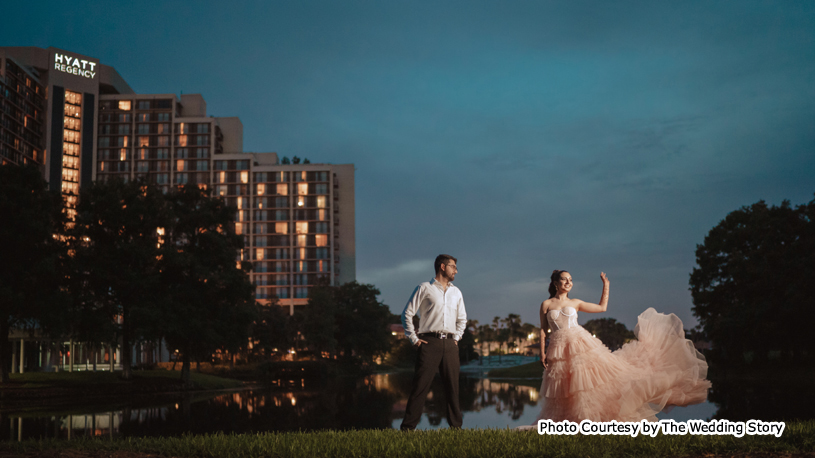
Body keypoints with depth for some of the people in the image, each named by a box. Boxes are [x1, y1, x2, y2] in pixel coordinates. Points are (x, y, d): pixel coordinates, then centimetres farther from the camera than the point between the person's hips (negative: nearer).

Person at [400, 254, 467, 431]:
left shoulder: (456, 292, 19)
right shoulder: (424, 288, 2)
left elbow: (462, 318, 30)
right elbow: (407, 314, 0)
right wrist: (414, 339, -4)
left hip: (450, 344, 5)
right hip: (430, 342, -5)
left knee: (453, 386, 5)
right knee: (421, 384, -8)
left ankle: (456, 426, 13)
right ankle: (408, 427, -5)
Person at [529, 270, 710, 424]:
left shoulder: (575, 303, 11)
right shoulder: (546, 304, 5)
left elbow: (602, 307, 17)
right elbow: (543, 330, 4)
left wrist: (606, 286, 12)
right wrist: (542, 353, -3)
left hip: (581, 345, 1)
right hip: (559, 351, -1)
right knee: (564, 391, 4)